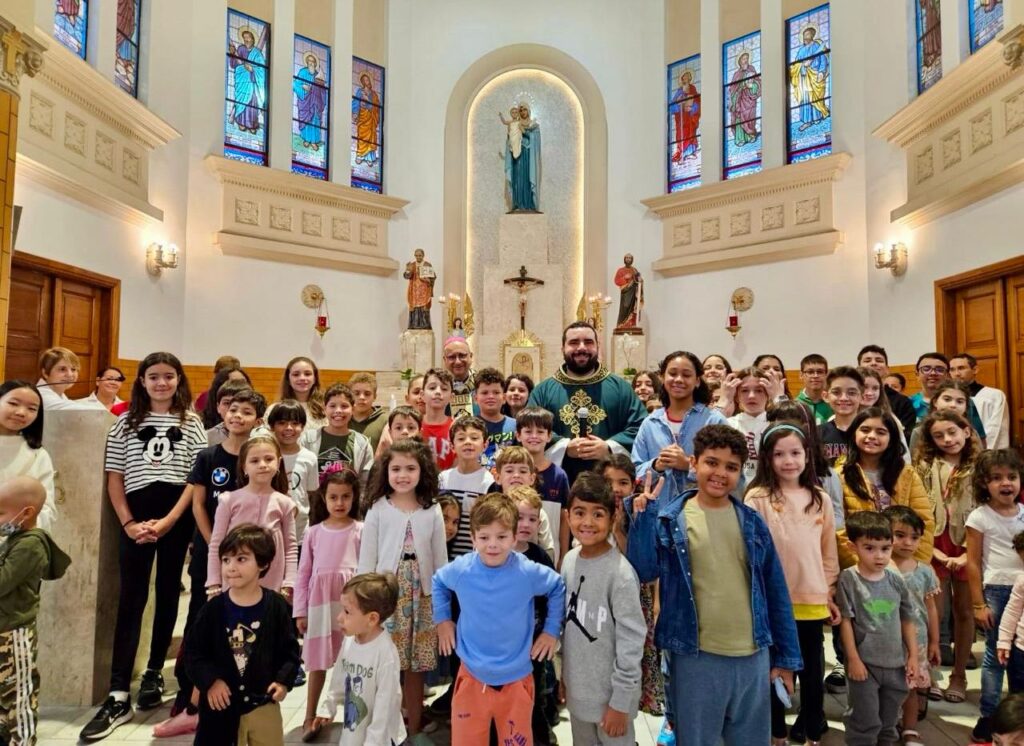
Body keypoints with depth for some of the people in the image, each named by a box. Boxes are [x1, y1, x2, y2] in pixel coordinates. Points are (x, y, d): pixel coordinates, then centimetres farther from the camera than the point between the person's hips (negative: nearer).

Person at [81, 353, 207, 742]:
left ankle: (154, 672, 25)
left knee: (167, 593, 8)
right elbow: (115, 479, 5)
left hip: (177, 518, 0)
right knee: (131, 598, -2)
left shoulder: (191, 423, 4)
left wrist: (168, 521, -10)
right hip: (135, 518, 0)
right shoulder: (126, 422, 8)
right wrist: (129, 523, -6)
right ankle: (118, 696, 0)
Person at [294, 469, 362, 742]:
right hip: (320, 602, 2)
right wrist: (300, 611, 5)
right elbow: (303, 573, 6)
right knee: (318, 661, 13)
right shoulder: (314, 532, 2)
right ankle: (310, 717, 28)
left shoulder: (360, 530, -5)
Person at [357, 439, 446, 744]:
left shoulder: (432, 511, 0)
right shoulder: (378, 510, -4)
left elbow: (440, 559, 4)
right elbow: (366, 559, -1)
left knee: (415, 668, 11)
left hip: (422, 598, 1)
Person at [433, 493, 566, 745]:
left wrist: (552, 630, 2)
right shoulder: (460, 569, -13)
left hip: (516, 679, 0)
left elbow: (558, 588, 3)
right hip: (472, 676, 1)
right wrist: (442, 620, 6)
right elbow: (437, 582, 10)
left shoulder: (529, 572, -17)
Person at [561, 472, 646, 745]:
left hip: (610, 694, -6)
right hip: (577, 688, 6)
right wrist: (565, 676, 14)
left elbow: (632, 640, -18)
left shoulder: (620, 573, -22)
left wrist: (620, 701, -14)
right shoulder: (569, 560, -2)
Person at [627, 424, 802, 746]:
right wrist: (642, 514, -21)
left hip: (754, 657, 3)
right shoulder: (668, 518, -7)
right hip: (696, 658, -2)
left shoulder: (752, 522, 1)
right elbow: (643, 572, -16)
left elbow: (776, 592, 7)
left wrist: (786, 657, 8)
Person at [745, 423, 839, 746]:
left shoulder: (820, 499, 2)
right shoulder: (757, 498, -9)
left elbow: (829, 552, 9)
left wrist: (831, 594, 9)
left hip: (813, 601, 3)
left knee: (813, 671, 17)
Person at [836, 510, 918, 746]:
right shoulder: (848, 579, -13)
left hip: (895, 662, 5)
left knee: (889, 722, 19)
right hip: (864, 662, -5)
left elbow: (907, 621, 9)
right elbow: (846, 621, -11)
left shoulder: (896, 581, 1)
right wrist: (853, 659, -12)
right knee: (865, 721, 3)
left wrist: (913, 656, 7)